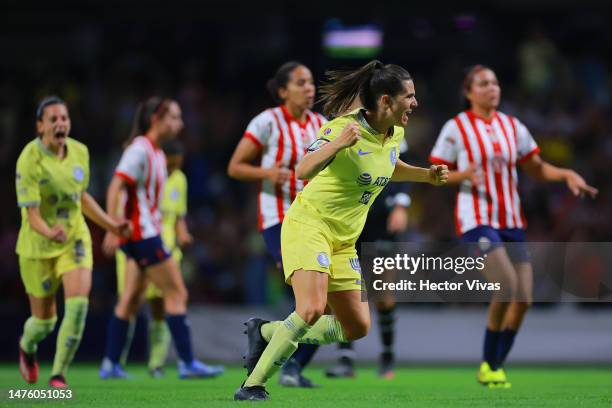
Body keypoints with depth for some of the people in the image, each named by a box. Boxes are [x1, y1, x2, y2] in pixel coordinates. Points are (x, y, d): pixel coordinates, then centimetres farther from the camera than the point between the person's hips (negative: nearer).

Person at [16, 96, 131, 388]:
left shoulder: (80, 152, -2)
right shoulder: (29, 161, -21)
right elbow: (32, 213, -25)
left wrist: (110, 225, 16)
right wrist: (49, 232, -45)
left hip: (75, 238, 4)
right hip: (38, 246, -4)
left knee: (78, 304, -18)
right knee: (44, 320, 9)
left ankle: (58, 375, -5)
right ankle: (27, 347, 47)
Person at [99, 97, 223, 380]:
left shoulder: (157, 153, 15)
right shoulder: (140, 149, -13)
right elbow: (115, 187, -19)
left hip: (147, 233, 9)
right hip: (142, 234, -9)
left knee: (131, 300, 10)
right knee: (177, 293, -7)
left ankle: (110, 365, 13)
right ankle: (187, 363, -5)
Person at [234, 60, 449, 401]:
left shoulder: (395, 133, 4)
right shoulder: (344, 128, -19)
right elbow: (303, 171, -31)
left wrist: (427, 175, 14)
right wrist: (338, 144, -44)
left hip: (343, 241, 8)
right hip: (309, 224, -8)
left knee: (357, 328, 6)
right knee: (313, 309, -29)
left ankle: (266, 332, 21)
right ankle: (253, 386, -19)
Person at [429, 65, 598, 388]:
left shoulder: (512, 127, 11)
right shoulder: (456, 128, -2)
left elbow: (537, 168, 16)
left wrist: (567, 175, -2)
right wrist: (463, 175, -20)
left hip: (511, 222, 6)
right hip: (476, 220, -6)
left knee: (523, 298, -3)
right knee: (508, 285, -22)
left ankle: (496, 366, 13)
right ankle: (489, 365, -6)